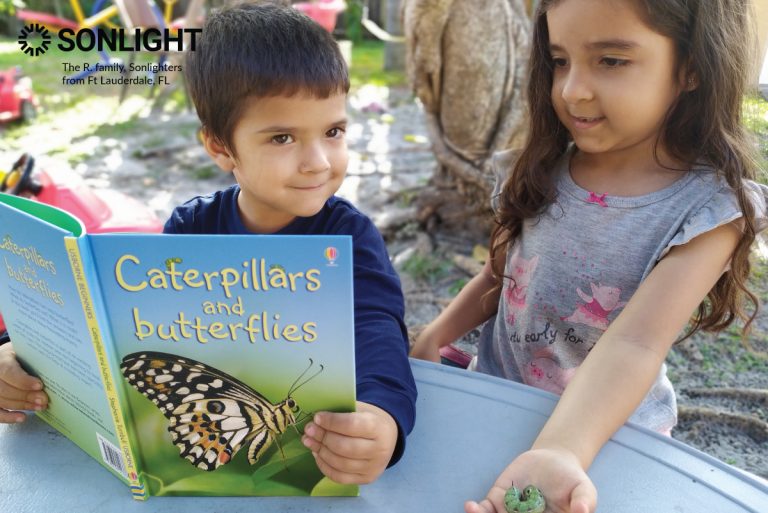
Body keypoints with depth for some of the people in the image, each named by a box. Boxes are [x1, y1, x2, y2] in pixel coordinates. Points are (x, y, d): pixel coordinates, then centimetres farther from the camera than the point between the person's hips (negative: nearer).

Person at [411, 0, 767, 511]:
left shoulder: (710, 210, -21)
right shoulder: (546, 169, -9)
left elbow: (635, 344, -32)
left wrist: (557, 454, -46)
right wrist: (437, 335, -6)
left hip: (602, 434, -3)